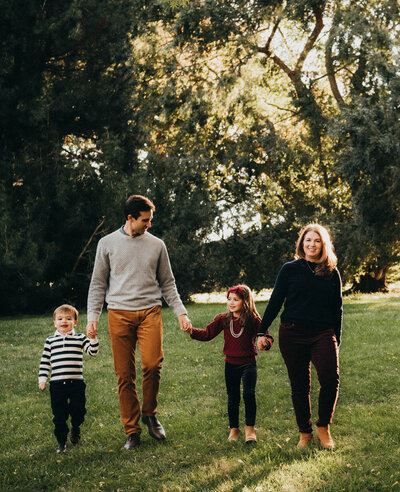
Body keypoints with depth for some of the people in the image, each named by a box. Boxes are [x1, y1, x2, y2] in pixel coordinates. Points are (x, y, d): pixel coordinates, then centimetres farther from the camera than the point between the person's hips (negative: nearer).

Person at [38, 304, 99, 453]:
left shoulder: (80, 338, 6)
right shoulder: (50, 341, 8)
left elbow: (93, 352, -2)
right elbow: (45, 361, 8)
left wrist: (93, 338, -17)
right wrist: (42, 379, 2)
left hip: (76, 383, 0)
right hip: (57, 384, 0)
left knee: (78, 411, 4)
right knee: (59, 415, 4)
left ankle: (75, 427, 38)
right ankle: (61, 441, 20)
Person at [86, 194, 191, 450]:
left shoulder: (157, 245, 12)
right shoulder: (107, 244, 9)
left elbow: (168, 283, 18)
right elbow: (98, 284, 11)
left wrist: (180, 312, 9)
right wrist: (92, 316, 2)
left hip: (150, 311, 0)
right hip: (119, 313, 0)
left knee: (152, 364, -20)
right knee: (125, 375, -2)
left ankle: (149, 413, 5)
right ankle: (132, 431, 9)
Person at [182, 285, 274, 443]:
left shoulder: (253, 320, -8)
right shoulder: (223, 319, 1)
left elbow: (268, 337, -11)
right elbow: (207, 334, 2)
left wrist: (265, 342, -34)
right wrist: (191, 331, -14)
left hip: (248, 363, -3)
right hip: (231, 364, 3)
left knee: (249, 394, -15)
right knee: (233, 398, 10)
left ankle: (250, 428, 0)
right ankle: (234, 429, 25)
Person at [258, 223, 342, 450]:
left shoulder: (332, 273, 11)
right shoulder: (290, 269, 6)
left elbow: (337, 309, 16)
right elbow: (275, 302, 9)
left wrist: (337, 340, 14)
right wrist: (263, 331, 5)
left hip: (323, 334, 0)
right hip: (293, 334, 0)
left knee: (330, 378, -18)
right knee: (300, 385, 3)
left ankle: (324, 426, 3)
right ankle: (305, 433, 18)